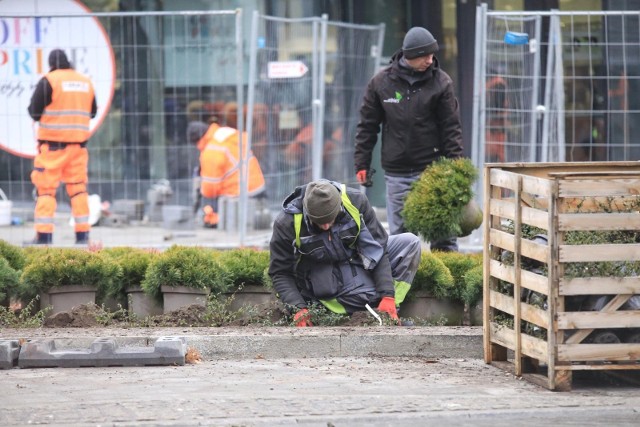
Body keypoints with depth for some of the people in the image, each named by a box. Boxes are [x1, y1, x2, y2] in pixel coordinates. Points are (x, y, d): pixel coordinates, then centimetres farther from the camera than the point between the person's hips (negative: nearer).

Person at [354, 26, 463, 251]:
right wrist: (362, 164, 5)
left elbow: (451, 127, -1)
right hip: (396, 172, 1)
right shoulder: (381, 82, 1)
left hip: (432, 169, -1)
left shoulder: (441, 82, -2)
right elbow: (367, 126, 8)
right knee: (399, 233, 6)